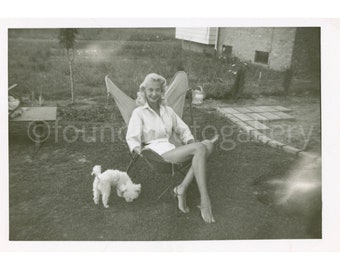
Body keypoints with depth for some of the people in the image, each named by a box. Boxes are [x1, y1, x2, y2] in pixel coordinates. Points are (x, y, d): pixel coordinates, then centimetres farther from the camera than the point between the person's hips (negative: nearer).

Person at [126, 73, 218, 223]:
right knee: (200, 149, -28)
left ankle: (182, 189, -25)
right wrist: (141, 154, -19)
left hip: (171, 150, 6)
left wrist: (192, 144, 6)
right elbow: (132, 138, 0)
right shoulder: (139, 112, 8)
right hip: (157, 152, -6)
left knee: (208, 145, -22)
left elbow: (183, 130, 26)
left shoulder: (168, 110, 22)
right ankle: (205, 201, -32)